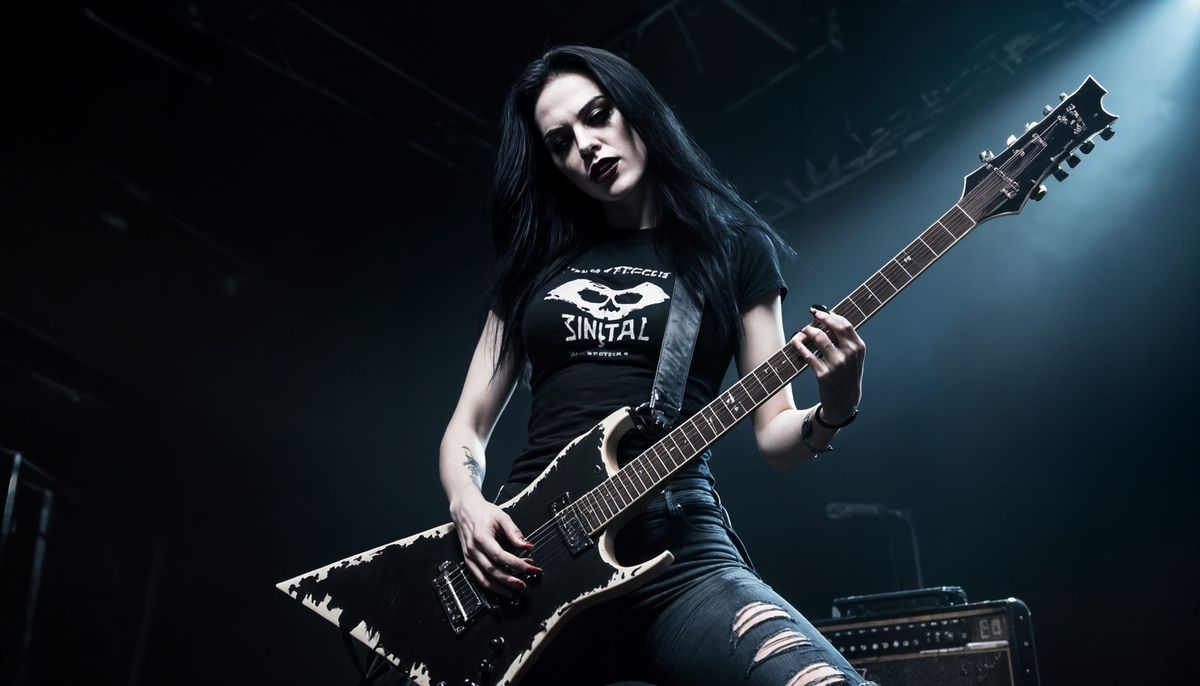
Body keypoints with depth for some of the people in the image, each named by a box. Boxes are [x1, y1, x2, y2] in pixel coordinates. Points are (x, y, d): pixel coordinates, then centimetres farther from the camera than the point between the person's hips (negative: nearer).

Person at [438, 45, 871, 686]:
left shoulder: (732, 245, 10)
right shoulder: (535, 258, 16)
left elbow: (774, 434, 7)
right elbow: (466, 427, 17)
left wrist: (831, 411, -15)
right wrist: (468, 507, -3)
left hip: (674, 543, -2)